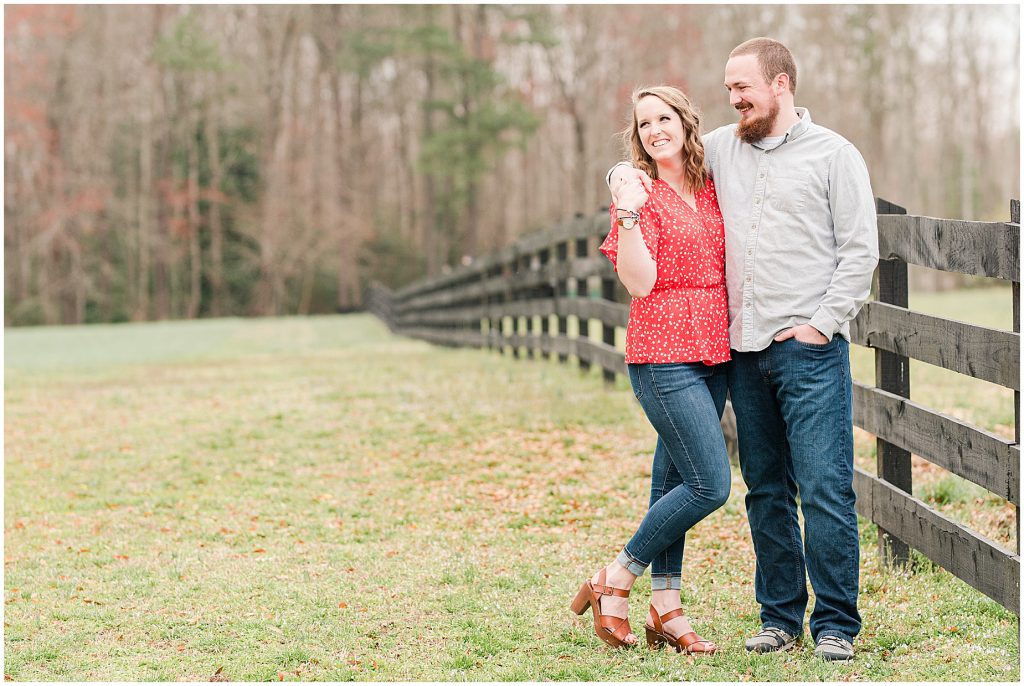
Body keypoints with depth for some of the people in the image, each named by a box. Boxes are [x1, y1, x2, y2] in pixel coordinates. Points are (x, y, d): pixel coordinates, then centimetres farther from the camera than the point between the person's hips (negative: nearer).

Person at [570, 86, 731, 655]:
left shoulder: (712, 192, 12)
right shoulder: (639, 197, -5)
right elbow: (640, 282, -14)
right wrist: (628, 217, -23)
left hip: (713, 353, 6)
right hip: (663, 356, -6)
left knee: (676, 479, 10)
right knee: (711, 484, -11)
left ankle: (666, 611, 16)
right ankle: (615, 583, 2)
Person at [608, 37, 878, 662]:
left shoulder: (834, 155, 2)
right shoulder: (722, 149, 15)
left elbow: (860, 250, -1)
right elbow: (654, 156, 29)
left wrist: (822, 324, -9)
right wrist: (625, 173, 5)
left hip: (810, 350, -5)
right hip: (745, 351, 5)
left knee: (825, 488, -7)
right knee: (765, 491, 8)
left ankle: (837, 623, 0)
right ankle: (781, 617, 17)